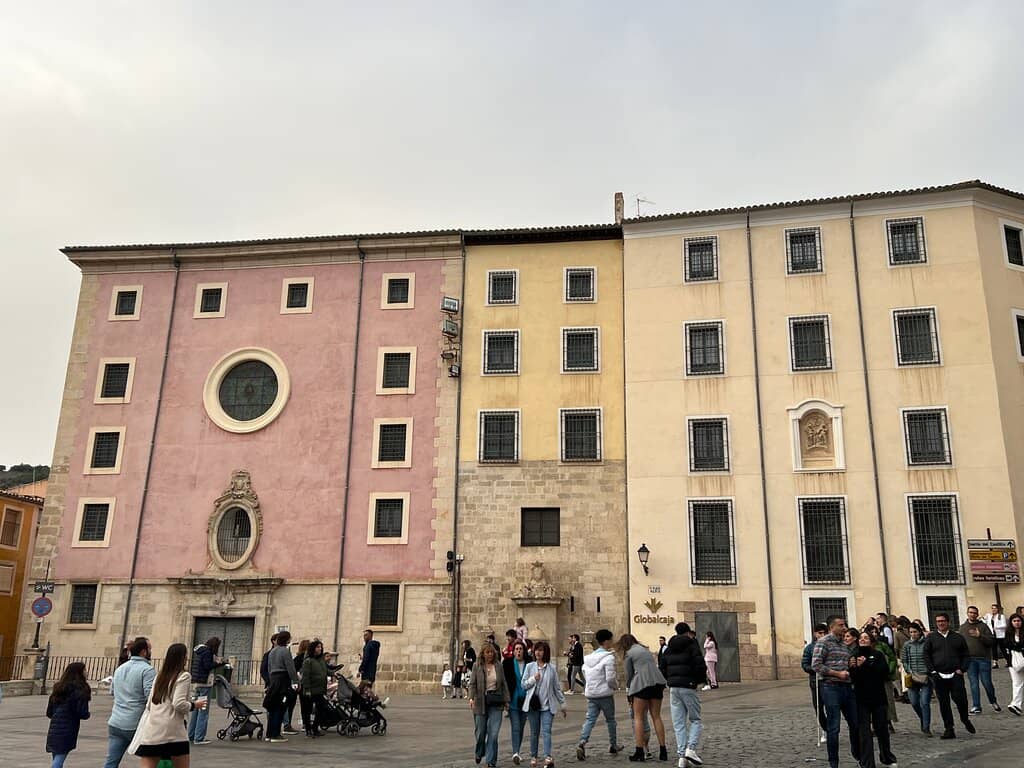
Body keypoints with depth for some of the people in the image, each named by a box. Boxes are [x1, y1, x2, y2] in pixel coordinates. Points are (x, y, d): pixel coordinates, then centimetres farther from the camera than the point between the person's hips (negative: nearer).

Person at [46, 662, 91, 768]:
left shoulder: (58, 688, 12)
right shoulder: (80, 690, -10)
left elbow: (49, 712, 15)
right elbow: (83, 714, -14)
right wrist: (86, 714, 8)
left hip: (53, 731, 7)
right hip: (67, 731, -7)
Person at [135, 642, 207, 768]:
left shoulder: (159, 676, 18)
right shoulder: (184, 676, -2)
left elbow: (149, 705, 21)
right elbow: (179, 703, -13)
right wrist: (194, 705, 4)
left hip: (151, 731, 6)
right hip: (172, 730, -6)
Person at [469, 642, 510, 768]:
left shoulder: (499, 666, 6)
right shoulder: (477, 667, 1)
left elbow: (504, 684, 10)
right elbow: (472, 684, -2)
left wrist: (506, 700, 6)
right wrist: (471, 697, -17)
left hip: (496, 702, 1)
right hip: (481, 702, -1)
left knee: (493, 733, -4)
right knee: (480, 731, 7)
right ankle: (479, 753, 36)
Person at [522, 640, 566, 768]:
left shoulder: (552, 668, 2)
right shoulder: (529, 666, 2)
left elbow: (557, 687, 8)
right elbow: (523, 685, 3)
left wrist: (562, 704, 9)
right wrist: (533, 679, -14)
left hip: (547, 705, -1)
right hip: (533, 704, 1)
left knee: (546, 731, -13)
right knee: (534, 732, 9)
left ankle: (548, 757, -20)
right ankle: (533, 757, 20)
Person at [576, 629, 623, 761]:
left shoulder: (588, 658, 9)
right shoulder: (609, 657, -13)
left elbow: (584, 674, 11)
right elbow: (610, 678, -17)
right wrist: (615, 686, 2)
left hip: (590, 694, 5)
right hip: (605, 694, -5)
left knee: (590, 719, 2)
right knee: (610, 719, 14)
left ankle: (582, 742, -19)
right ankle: (613, 745, 26)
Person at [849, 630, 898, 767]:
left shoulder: (878, 654, 1)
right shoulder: (854, 656, 3)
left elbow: (885, 670, -14)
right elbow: (852, 678, -3)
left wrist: (866, 664, -18)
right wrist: (854, 667, -22)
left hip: (879, 697, 0)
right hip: (862, 699, 0)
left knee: (882, 728, 9)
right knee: (864, 731, -2)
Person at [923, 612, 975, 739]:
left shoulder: (958, 637, 8)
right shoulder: (930, 637, 6)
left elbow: (965, 655, 9)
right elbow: (926, 655, 4)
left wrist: (961, 669, -3)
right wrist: (932, 671, -5)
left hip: (955, 674, 0)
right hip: (939, 676, 0)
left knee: (960, 699, -6)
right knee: (943, 703, 2)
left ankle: (965, 720, 23)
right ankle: (948, 729, 9)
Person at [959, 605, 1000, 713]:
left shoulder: (983, 626, 1)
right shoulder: (962, 627, 9)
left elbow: (992, 641, -7)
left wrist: (980, 636, -21)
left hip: (984, 658, -2)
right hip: (970, 659, 2)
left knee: (987, 682, 2)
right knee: (974, 683, 3)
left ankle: (993, 702, 27)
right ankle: (976, 707, 8)